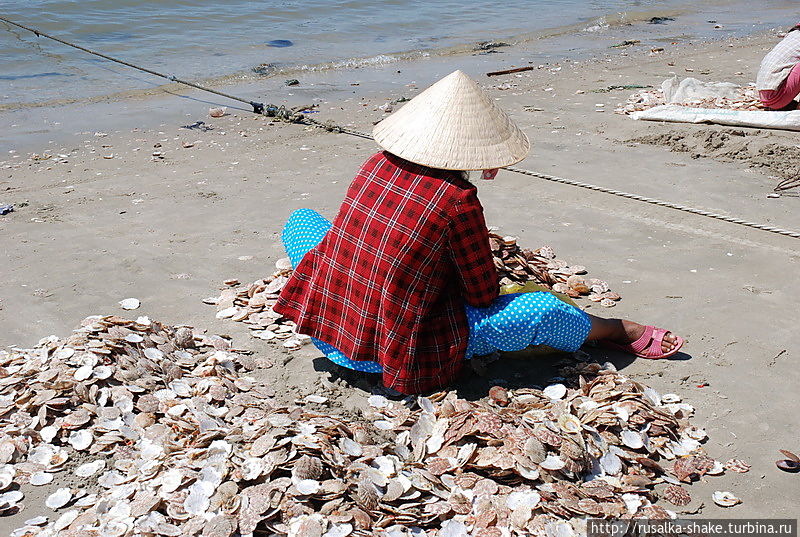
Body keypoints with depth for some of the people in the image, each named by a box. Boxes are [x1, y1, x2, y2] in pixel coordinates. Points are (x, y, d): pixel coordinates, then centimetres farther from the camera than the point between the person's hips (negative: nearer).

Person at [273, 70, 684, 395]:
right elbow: (484, 295, -7)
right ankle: (622, 332, 22)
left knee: (301, 218, 30)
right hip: (395, 354, -6)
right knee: (541, 309, -7)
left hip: (327, 330, 6)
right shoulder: (458, 200, -18)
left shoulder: (377, 164, -1)